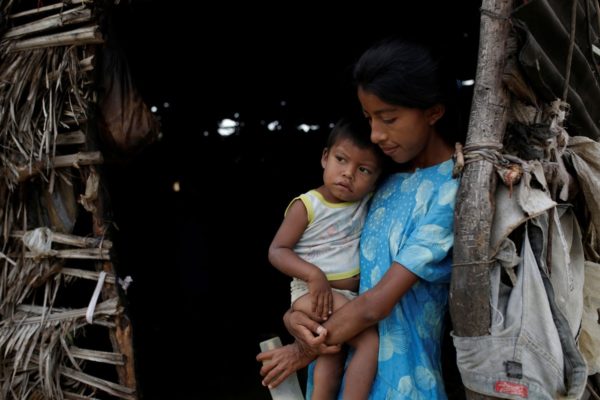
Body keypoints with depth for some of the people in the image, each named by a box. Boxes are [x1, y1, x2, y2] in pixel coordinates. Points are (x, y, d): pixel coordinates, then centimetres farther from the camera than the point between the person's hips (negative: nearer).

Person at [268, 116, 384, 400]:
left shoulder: (368, 201, 4)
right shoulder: (306, 206, -9)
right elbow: (276, 251, -10)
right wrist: (314, 274, -23)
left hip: (353, 296, 6)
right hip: (312, 293, -6)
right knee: (370, 339, -23)